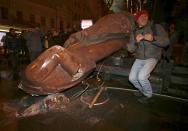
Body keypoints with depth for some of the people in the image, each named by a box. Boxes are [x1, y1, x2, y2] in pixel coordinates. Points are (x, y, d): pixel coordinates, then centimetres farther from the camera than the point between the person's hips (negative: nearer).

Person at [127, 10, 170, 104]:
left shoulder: (156, 27, -2)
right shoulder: (134, 32, 7)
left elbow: (166, 41, -10)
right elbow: (130, 49, 1)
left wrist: (153, 39, -28)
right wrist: (136, 41, -20)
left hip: (152, 57, -4)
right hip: (139, 59, 4)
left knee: (141, 76, -22)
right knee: (132, 78, -6)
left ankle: (148, 95, 7)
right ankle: (142, 90, 25)